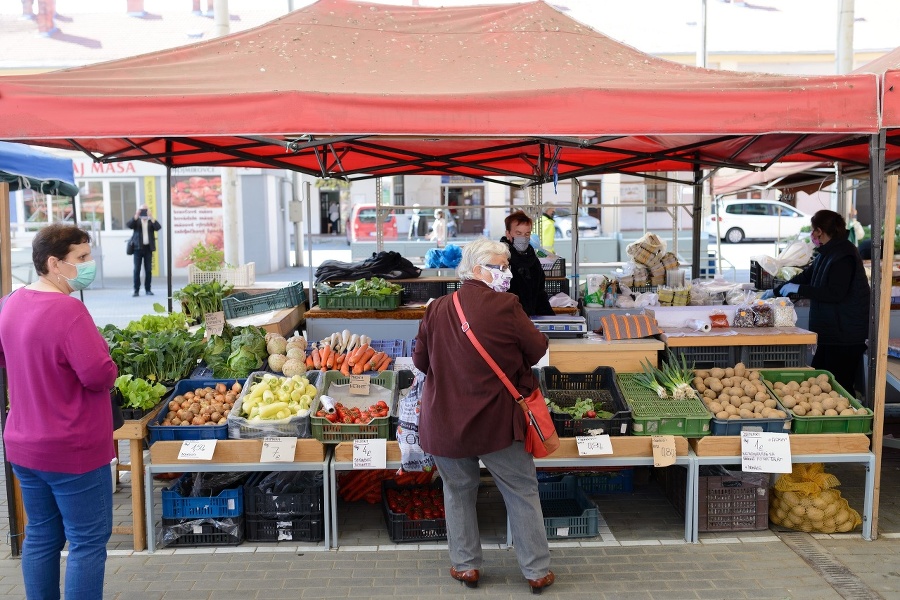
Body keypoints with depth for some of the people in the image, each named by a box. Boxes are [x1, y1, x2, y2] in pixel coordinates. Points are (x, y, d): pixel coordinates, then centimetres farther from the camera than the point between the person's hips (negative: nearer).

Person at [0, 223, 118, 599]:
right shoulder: (68, 310, -23)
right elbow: (99, 375, -26)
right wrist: (107, 368, -6)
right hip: (72, 450, -8)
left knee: (40, 536, 19)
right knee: (88, 541, 4)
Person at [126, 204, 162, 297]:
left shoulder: (151, 221, 11)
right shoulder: (136, 220, 8)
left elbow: (158, 227, -7)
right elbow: (128, 225, -10)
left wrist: (151, 217, -16)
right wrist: (136, 216, -18)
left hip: (148, 248, 1)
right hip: (138, 248, -1)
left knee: (148, 270, 2)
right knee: (137, 270, -3)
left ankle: (147, 289, 9)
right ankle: (136, 290, -2)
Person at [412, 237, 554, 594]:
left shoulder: (437, 310, -3)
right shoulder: (506, 306, -14)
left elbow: (421, 361, 5)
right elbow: (537, 350, -4)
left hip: (445, 421, 3)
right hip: (496, 420, -3)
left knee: (458, 491, 19)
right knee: (522, 492, 11)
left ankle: (466, 565, 28)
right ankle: (537, 570, 19)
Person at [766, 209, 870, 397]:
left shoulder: (843, 255, -17)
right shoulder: (828, 253, 15)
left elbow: (835, 293, -24)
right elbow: (806, 276, 25)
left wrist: (798, 289, -17)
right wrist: (776, 291, 26)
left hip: (845, 335, -10)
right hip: (831, 332, 10)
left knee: (839, 385, -8)